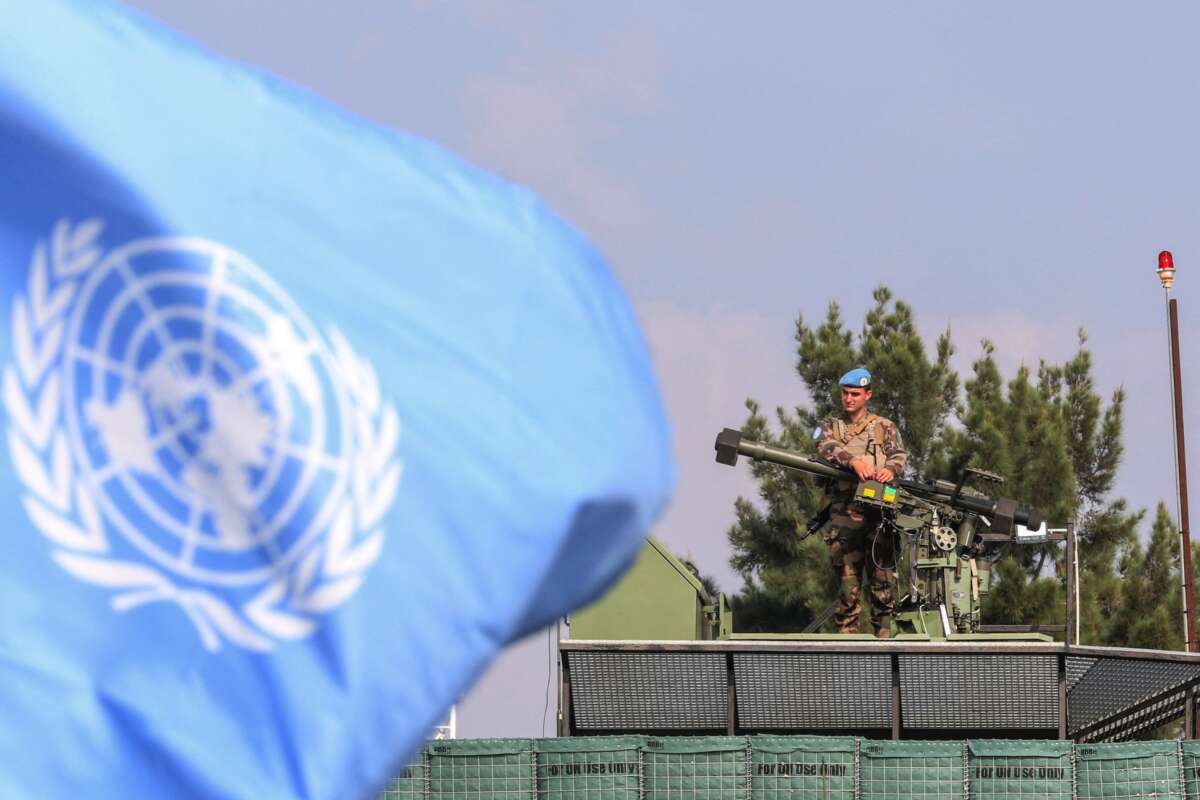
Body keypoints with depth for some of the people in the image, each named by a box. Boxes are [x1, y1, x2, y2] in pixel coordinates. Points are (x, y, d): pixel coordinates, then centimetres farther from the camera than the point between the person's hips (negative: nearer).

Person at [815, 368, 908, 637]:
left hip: (878, 513, -1)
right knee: (847, 581, 0)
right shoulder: (831, 425, 15)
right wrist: (853, 460, -24)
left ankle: (883, 634, -2)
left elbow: (899, 454, 1)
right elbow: (825, 448, -5)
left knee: (882, 576, -5)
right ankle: (847, 636, 2)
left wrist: (891, 468, -23)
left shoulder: (884, 427, 15)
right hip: (844, 515, 1)